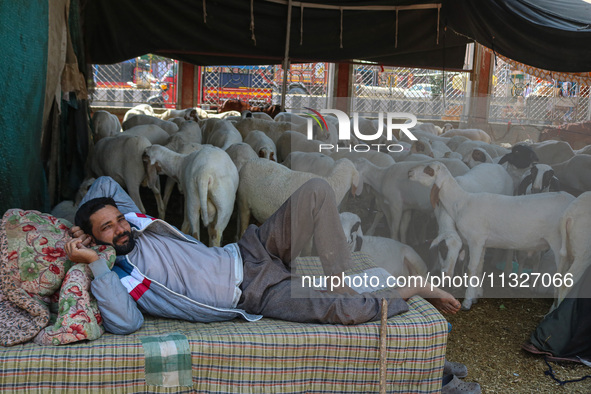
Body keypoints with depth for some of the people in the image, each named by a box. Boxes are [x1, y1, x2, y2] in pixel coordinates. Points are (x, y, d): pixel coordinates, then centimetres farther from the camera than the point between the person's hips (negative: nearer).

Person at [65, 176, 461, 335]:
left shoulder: (134, 223, 10)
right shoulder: (115, 278, -6)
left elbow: (105, 182, 26)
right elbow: (125, 323, -27)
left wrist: (80, 223, 11)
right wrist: (94, 261, -29)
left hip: (248, 252, 7)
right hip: (256, 296, -7)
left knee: (318, 189, -14)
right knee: (345, 311, -27)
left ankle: (344, 280, -7)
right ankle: (412, 288, 3)